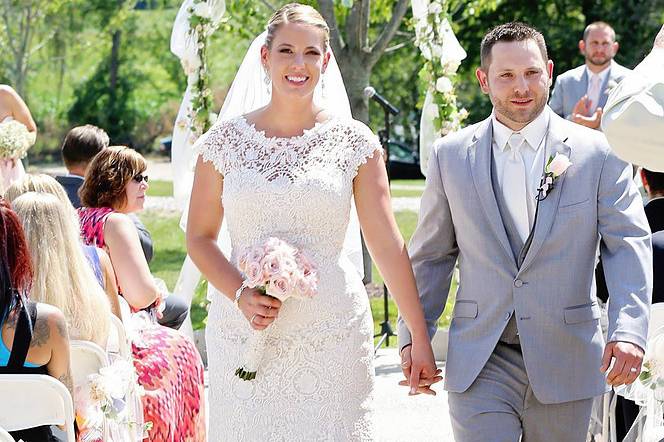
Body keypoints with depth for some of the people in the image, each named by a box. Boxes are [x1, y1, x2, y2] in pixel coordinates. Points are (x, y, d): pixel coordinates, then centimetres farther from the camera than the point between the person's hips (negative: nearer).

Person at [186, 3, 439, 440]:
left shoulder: (354, 140, 0)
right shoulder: (227, 139, 2)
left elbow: (388, 244, -1)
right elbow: (199, 237, 6)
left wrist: (420, 339, -4)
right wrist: (241, 295, -11)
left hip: (332, 335, -1)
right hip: (246, 334, 1)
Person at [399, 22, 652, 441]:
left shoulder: (598, 152, -1)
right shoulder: (450, 155, 4)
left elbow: (629, 244, -5)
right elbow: (430, 254, 10)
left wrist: (629, 331, -19)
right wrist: (414, 336, 5)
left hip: (566, 360, 0)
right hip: (480, 362, 0)